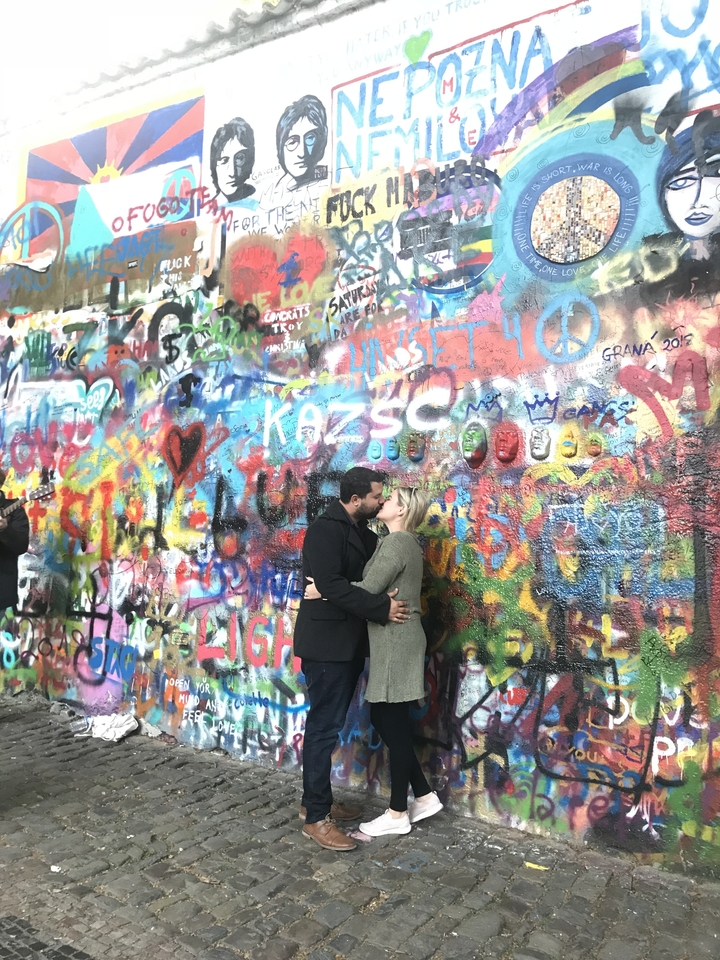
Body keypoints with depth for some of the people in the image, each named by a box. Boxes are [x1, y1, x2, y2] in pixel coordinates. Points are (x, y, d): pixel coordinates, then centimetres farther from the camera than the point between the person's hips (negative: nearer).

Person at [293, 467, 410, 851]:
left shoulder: (361, 533, 13)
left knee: (328, 725, 16)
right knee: (324, 727, -2)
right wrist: (382, 607, -25)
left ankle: (316, 800, 29)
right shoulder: (325, 530, -16)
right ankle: (315, 818, 8)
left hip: (348, 644, 9)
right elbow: (333, 586, -26)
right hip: (326, 645, -9)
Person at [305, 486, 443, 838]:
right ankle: (425, 795, 25)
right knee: (383, 720, 16)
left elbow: (367, 590, -20)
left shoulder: (396, 542, -15)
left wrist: (323, 590, -10)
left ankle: (397, 813, 15)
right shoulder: (405, 543, 16)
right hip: (393, 640, 10)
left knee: (393, 724, 1)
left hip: (396, 641, -10)